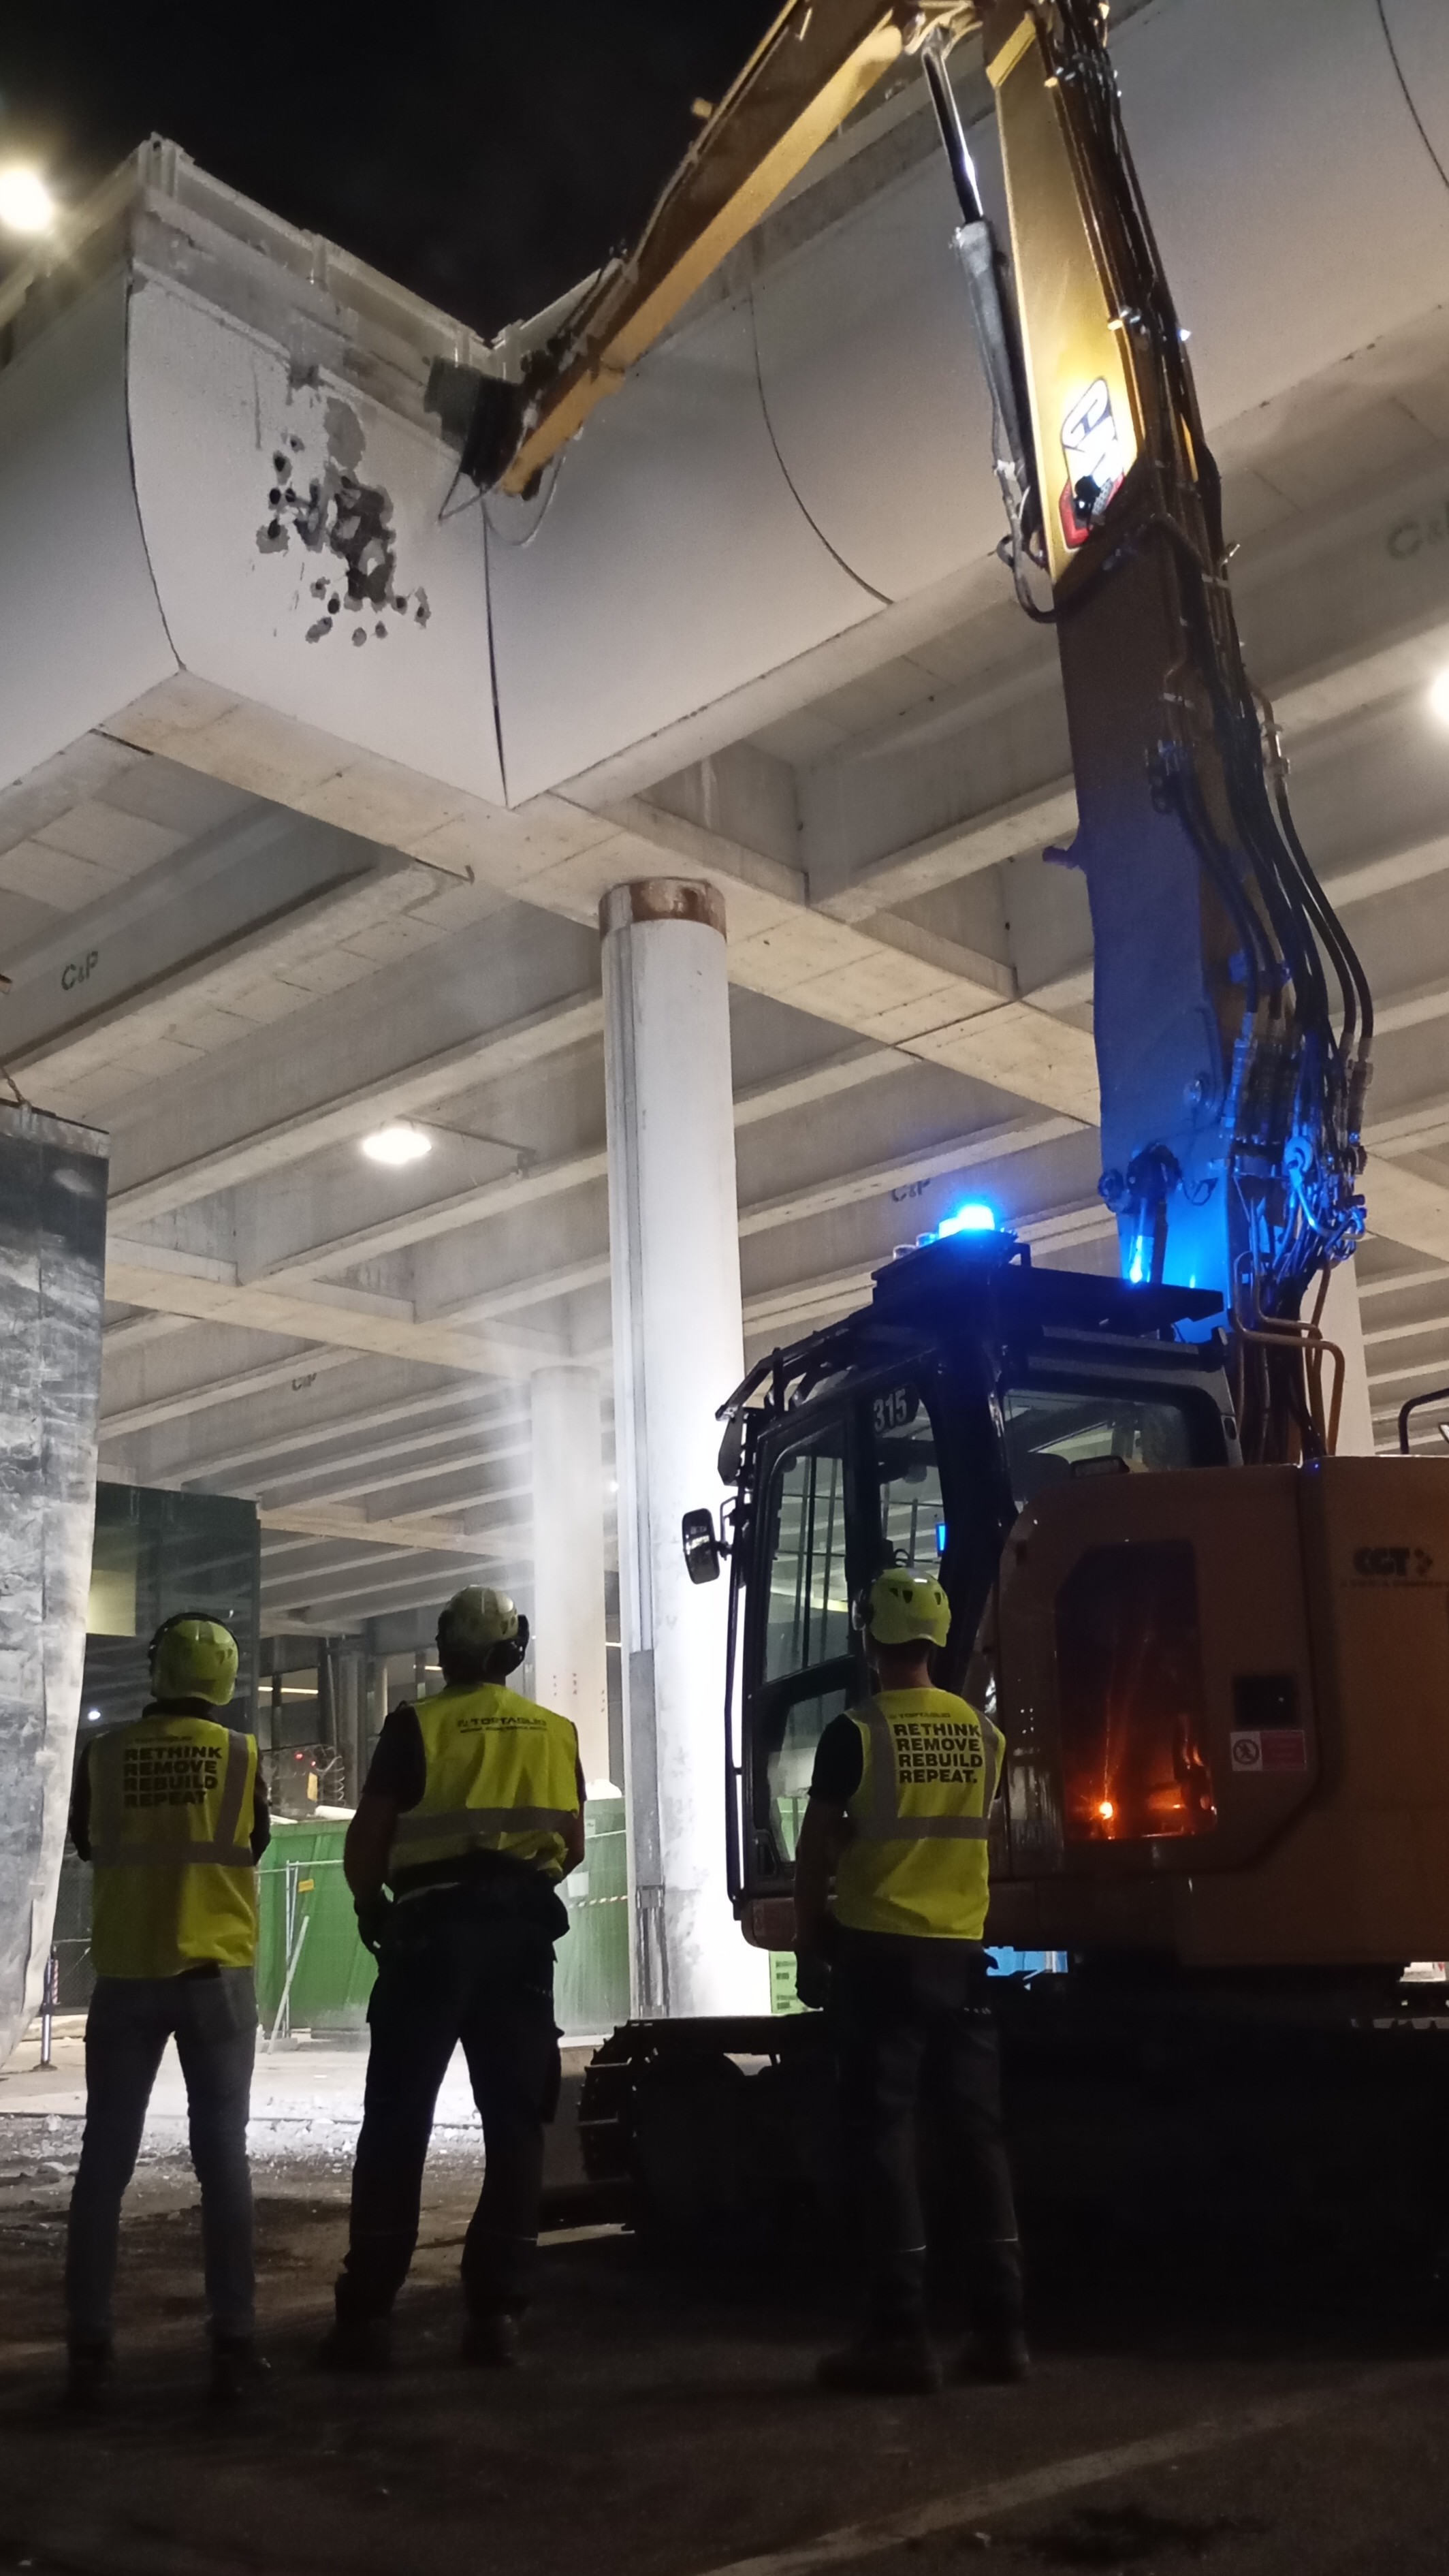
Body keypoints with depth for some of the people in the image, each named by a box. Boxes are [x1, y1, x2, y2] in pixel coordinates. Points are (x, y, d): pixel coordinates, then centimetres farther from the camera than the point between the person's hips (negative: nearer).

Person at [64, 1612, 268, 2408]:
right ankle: (232, 2342, 3)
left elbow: (86, 1845, 12)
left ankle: (88, 2347, 5)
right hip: (217, 1973, -1)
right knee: (223, 2155, 4)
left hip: (126, 1973, 1)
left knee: (105, 2159, 7)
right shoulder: (240, 1755, -4)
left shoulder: (105, 1754, -2)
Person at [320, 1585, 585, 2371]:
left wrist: (370, 1902, 13)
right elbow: (572, 1849, 14)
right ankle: (496, 2312, 8)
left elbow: (364, 1846, -6)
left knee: (396, 2124, 3)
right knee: (515, 2123, 9)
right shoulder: (555, 1733, 8)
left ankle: (367, 2315, 3)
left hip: (434, 1928, -3)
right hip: (522, 1931, 3)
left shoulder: (418, 1726, -5)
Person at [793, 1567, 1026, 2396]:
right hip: (962, 1954, 5)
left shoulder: (855, 1733, -10)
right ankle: (1001, 2326, 13)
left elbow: (817, 1853, -5)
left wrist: (811, 1945, 7)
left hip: (881, 1953, -5)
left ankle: (903, 2334, -1)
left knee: (885, 2136, 0)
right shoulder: (984, 1732, 5)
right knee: (978, 2134, 10)